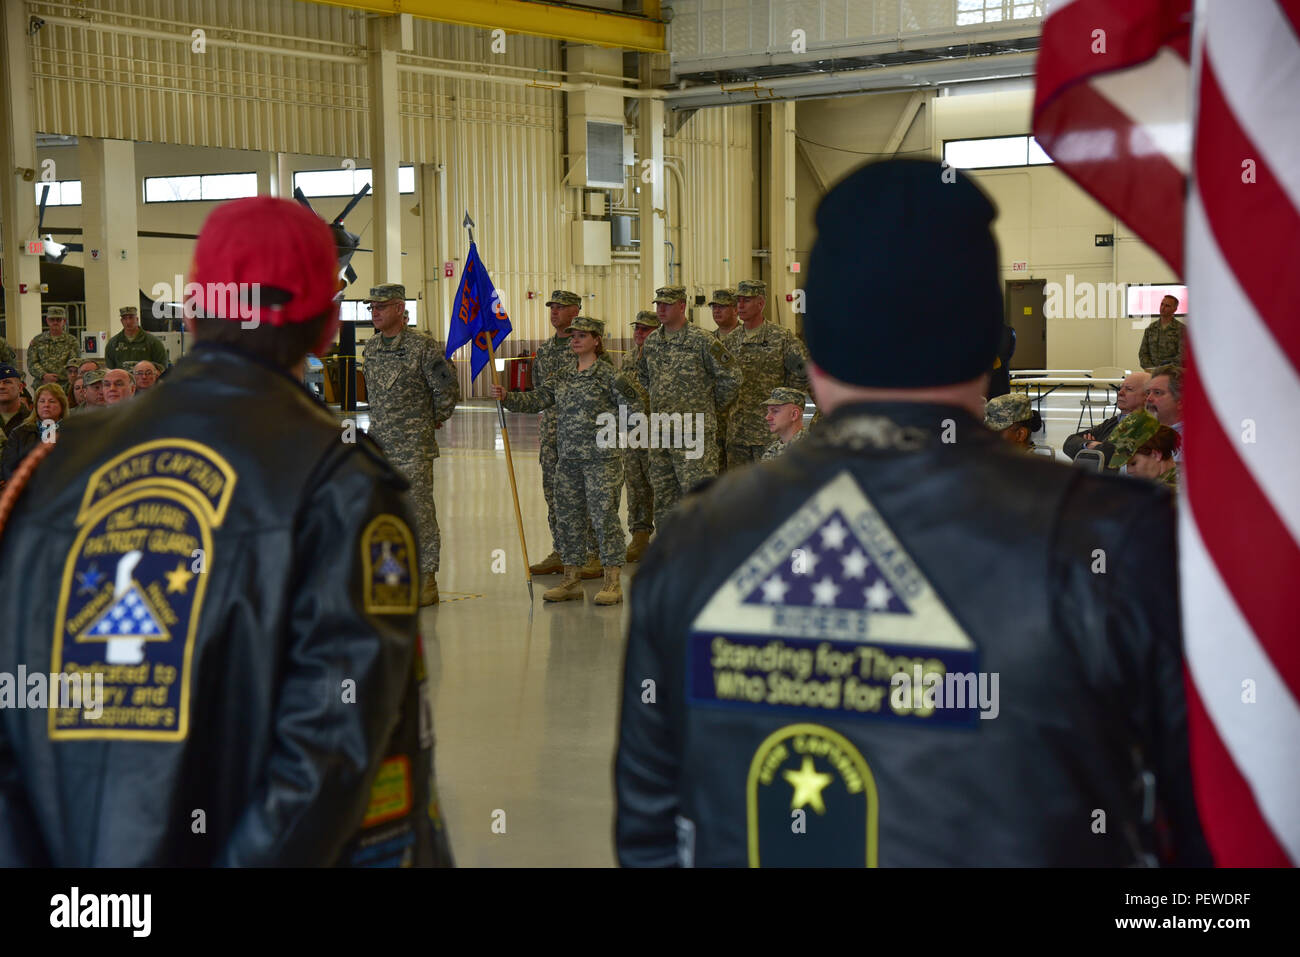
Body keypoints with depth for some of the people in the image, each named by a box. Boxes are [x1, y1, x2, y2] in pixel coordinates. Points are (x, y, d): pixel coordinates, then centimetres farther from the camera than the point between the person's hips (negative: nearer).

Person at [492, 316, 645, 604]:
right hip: (569, 459, 6)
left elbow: (636, 410, -5)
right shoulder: (563, 376, 12)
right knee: (568, 517, 9)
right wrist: (506, 397, -3)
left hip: (602, 458, -6)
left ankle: (613, 582, -1)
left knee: (604, 515, -6)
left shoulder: (608, 375, -5)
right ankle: (571, 580, 18)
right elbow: (536, 400, 10)